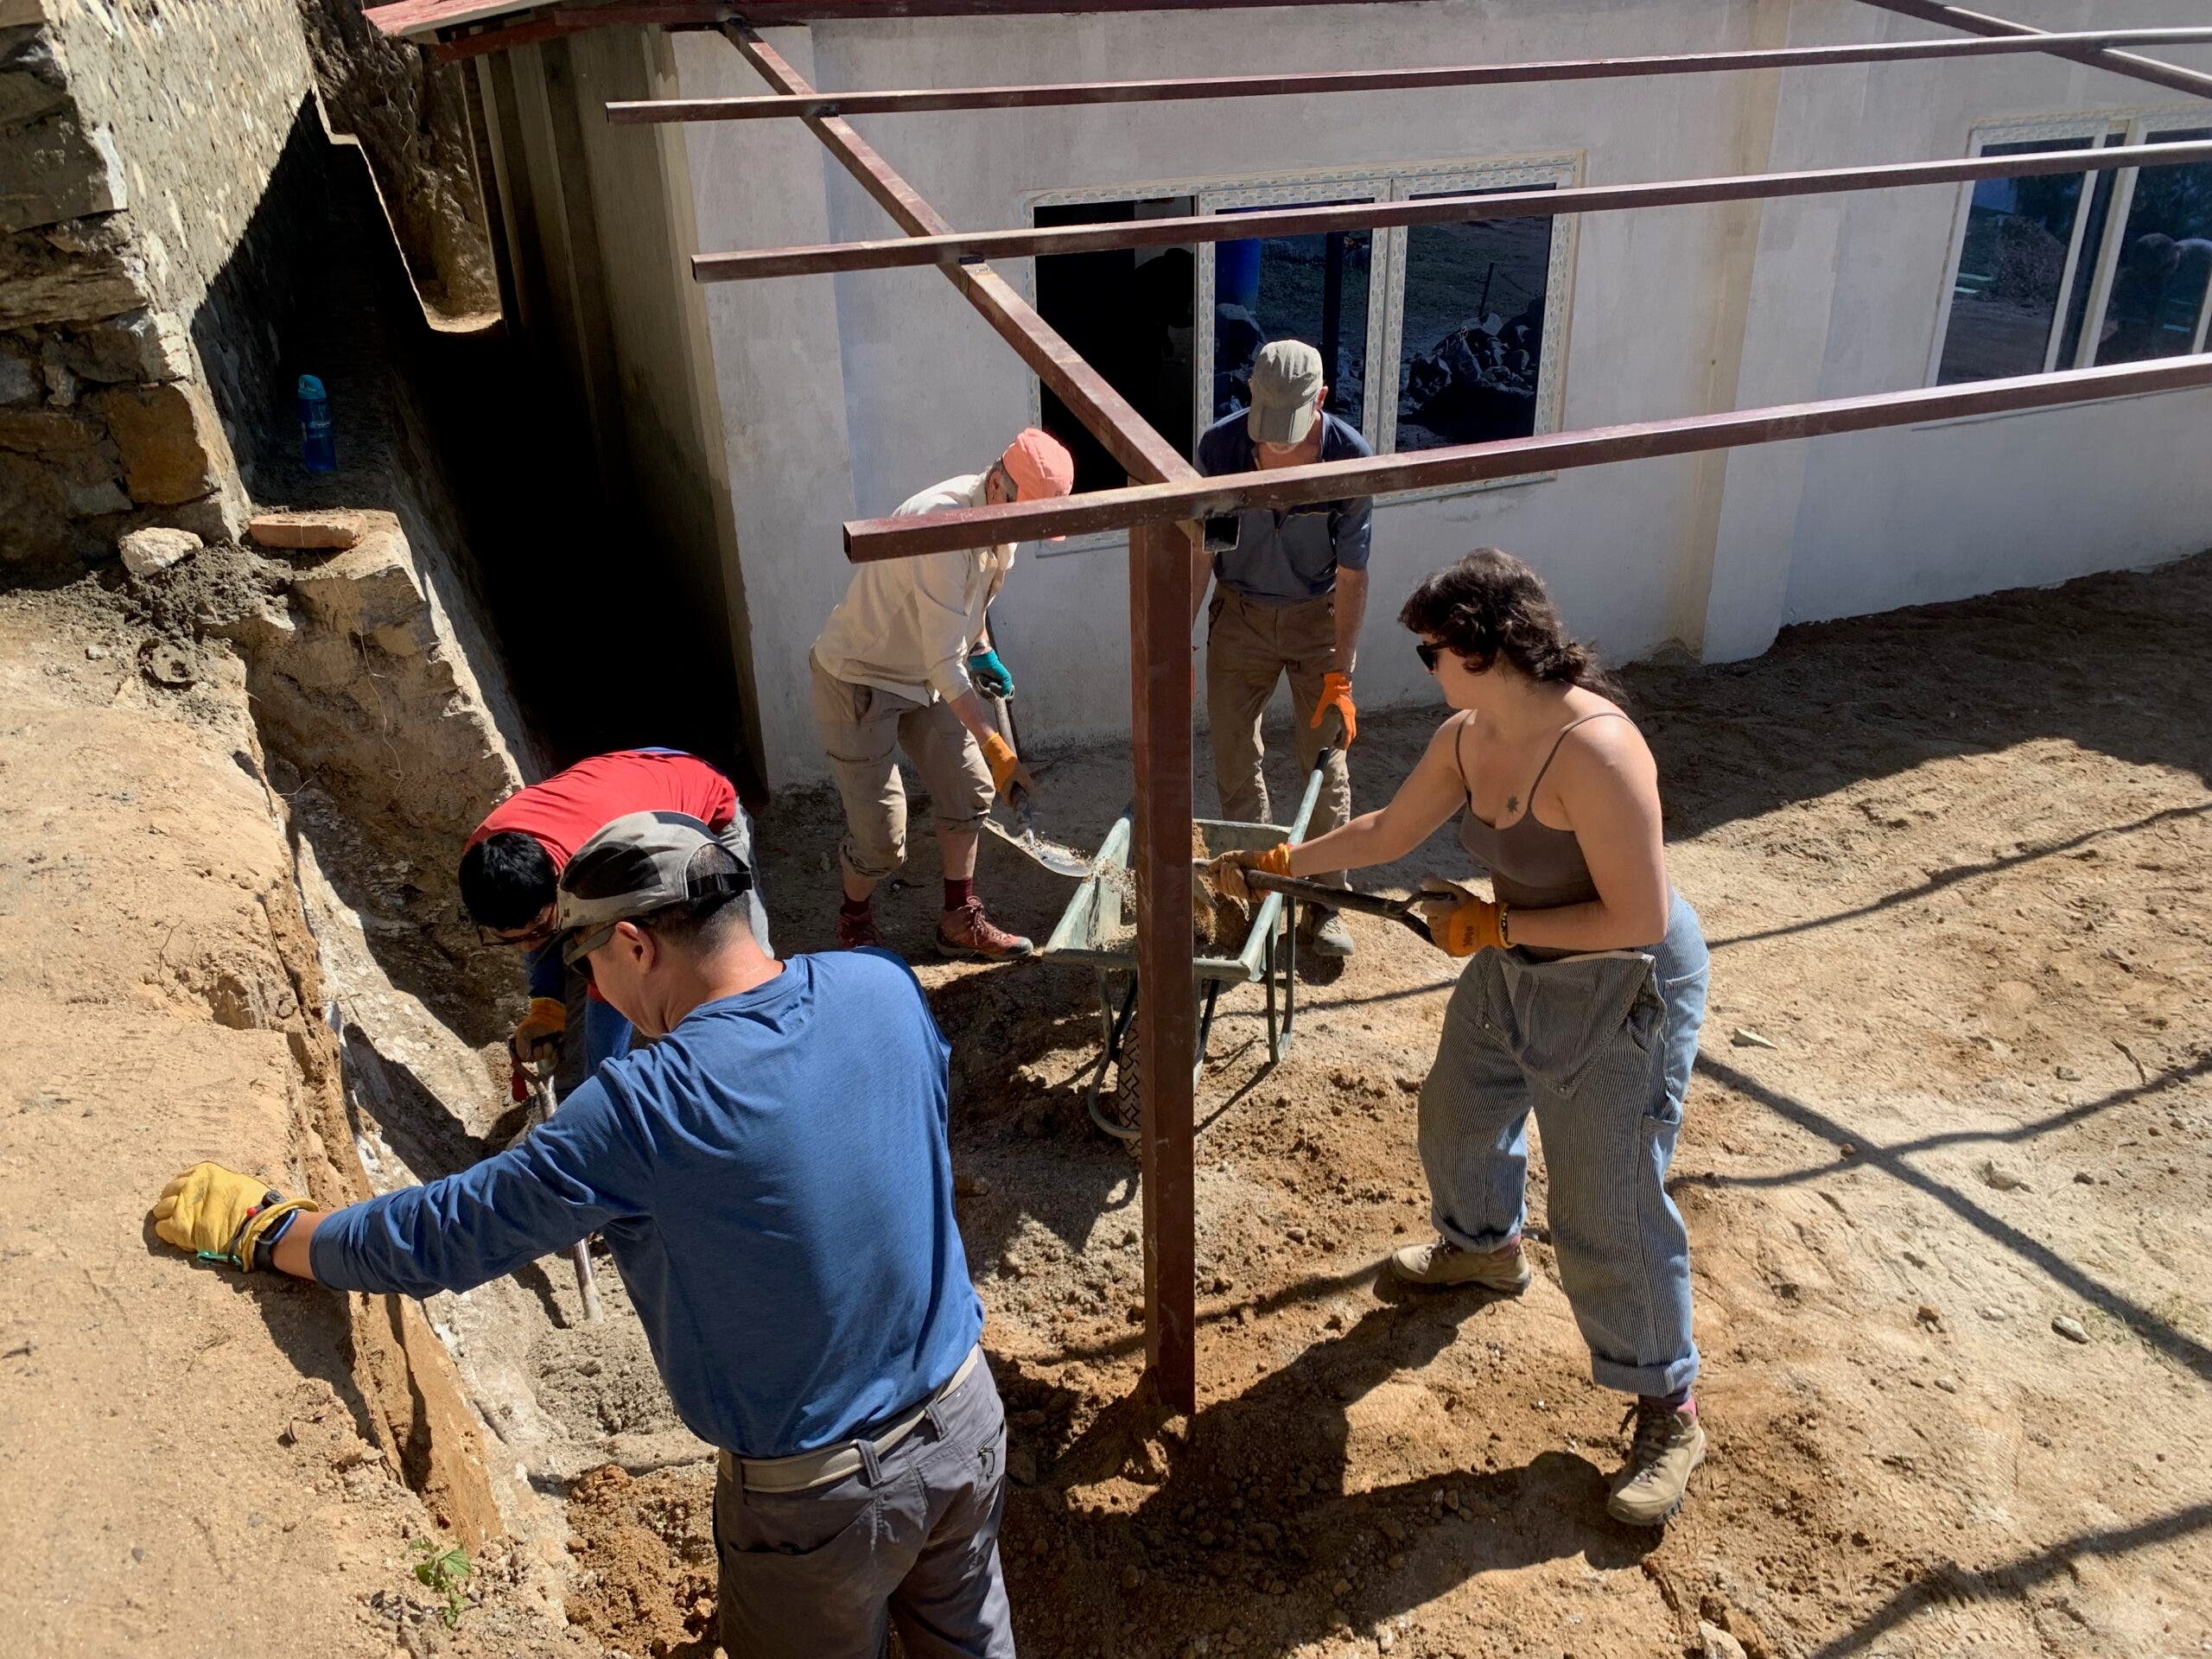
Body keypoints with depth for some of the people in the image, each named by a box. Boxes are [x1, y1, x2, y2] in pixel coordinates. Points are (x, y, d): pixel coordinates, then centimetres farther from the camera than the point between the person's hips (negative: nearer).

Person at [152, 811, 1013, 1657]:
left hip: (823, 1491, -4)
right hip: (968, 1420, 5)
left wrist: (259, 1227, 0)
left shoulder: (643, 1108, -27)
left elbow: (441, 1237, -16)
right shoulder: (885, 988, -12)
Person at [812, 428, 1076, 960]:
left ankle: (960, 921, 25)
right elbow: (943, 664, -35)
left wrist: (982, 650, 15)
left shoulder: (999, 517, -6)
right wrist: (993, 744, -36)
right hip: (858, 677, -8)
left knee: (968, 790, 9)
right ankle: (855, 924, 25)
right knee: (882, 837, -4)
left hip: (923, 675, 9)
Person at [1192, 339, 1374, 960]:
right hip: (1240, 613, 1)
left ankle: (1327, 902, 17)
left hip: (1320, 616, -1)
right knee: (1234, 759, 5)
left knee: (1327, 762, 3)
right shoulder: (1219, 446, -20)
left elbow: (1352, 575, -17)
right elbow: (1198, 553, -9)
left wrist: (1339, 675, -17)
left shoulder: (1351, 457, -23)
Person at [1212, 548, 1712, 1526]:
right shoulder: (1467, 738, -6)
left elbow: (1640, 917, -31)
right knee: (1459, 1117, 29)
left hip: (1620, 997, -9)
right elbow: (1385, 833, 9)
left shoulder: (1594, 748, -33)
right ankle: (1484, 1246, 60)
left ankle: (1668, 1410, 22)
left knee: (1608, 1218, -2)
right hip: (1511, 975, 9)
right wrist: (1278, 864, 9)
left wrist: (1494, 925, -24)